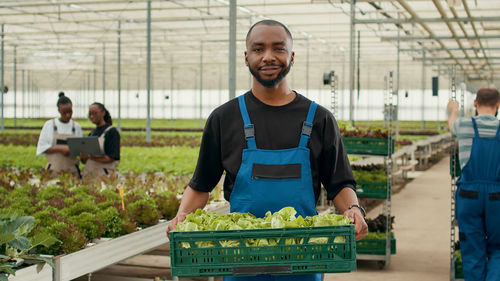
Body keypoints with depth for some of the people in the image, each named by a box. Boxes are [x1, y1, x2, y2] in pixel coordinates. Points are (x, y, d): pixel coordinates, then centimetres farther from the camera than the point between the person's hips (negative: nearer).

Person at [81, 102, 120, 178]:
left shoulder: (112, 131, -3)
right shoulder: (91, 134, 17)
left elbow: (112, 158, -11)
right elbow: (84, 160, 17)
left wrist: (93, 157, -22)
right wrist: (83, 157, -5)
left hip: (104, 175, -5)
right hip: (88, 175, 5)